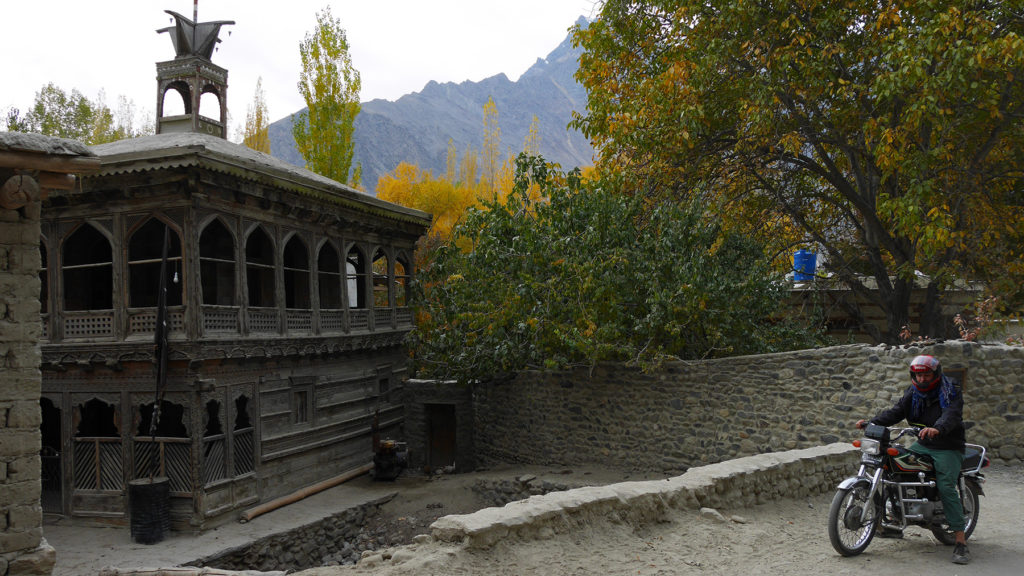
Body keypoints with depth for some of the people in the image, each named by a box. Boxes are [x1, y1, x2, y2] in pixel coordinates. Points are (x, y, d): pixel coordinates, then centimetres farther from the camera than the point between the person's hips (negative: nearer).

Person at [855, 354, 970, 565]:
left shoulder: (951, 391, -11)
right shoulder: (913, 393, 6)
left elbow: (951, 415, -29)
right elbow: (896, 412, -4)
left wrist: (937, 429, -50)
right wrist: (871, 422, -21)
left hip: (948, 448, -6)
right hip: (923, 445, 6)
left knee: (946, 487, -21)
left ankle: (961, 541, -18)